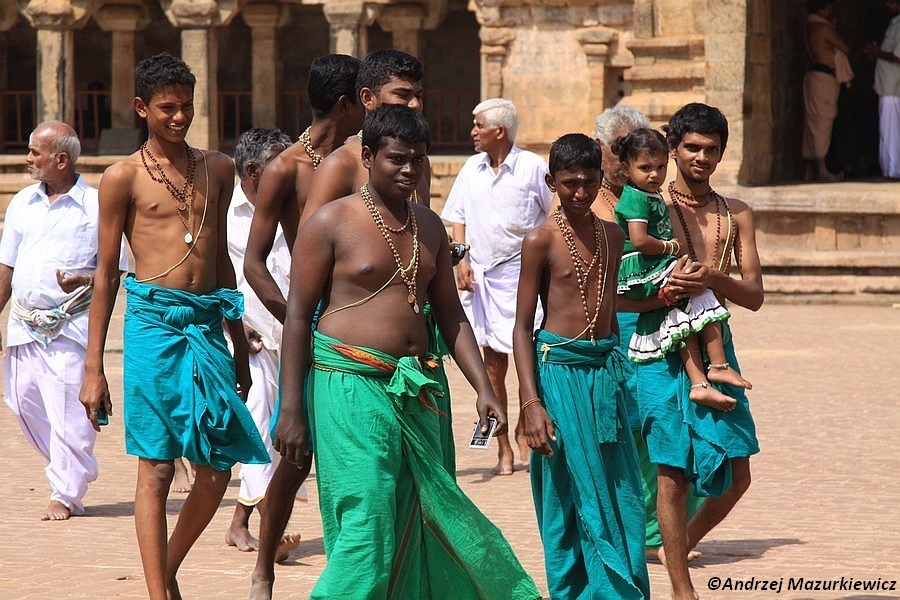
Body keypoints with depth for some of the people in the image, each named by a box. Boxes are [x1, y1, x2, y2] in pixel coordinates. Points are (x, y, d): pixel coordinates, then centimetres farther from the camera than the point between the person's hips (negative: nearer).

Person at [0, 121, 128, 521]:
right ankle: (74, 470, 23)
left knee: (67, 409, -8)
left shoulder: (95, 206, -4)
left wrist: (83, 281, -21)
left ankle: (66, 494, 1)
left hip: (70, 325, -6)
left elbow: (118, 269, -2)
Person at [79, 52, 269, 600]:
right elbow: (105, 272, 3)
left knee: (219, 467, 4)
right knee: (156, 468, -5)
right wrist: (93, 369, 0)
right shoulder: (124, 177, 1)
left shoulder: (218, 169, 14)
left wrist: (240, 348, 23)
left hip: (209, 324, 5)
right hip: (155, 323, -5)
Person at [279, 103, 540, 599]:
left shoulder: (429, 227, 14)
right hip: (350, 386, -6)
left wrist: (483, 387, 7)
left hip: (413, 391, 6)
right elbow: (298, 315, -5)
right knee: (366, 525, -13)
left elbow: (450, 314, 18)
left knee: (412, 526, 8)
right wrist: (291, 409, -10)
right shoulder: (332, 223, -5)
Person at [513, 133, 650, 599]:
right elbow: (522, 327, -7)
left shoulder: (612, 236, 10)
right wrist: (530, 402, -15)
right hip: (560, 369, -5)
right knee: (570, 498, -2)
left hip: (605, 371, 5)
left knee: (621, 498, 4)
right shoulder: (541, 240, -6)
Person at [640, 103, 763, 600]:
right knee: (673, 471, -4)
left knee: (736, 474, 4)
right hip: (663, 351, -4)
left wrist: (712, 279, -16)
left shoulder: (736, 215, 12)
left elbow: (754, 295, 4)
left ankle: (683, 542, 31)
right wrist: (663, 291, -22)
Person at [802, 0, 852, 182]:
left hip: (814, 76, 10)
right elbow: (846, 49, -7)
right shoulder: (823, 28, -13)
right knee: (822, 122, -8)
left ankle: (811, 170, 11)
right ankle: (822, 170, -8)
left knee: (813, 123, 9)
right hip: (824, 77, -9)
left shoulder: (811, 27, 15)